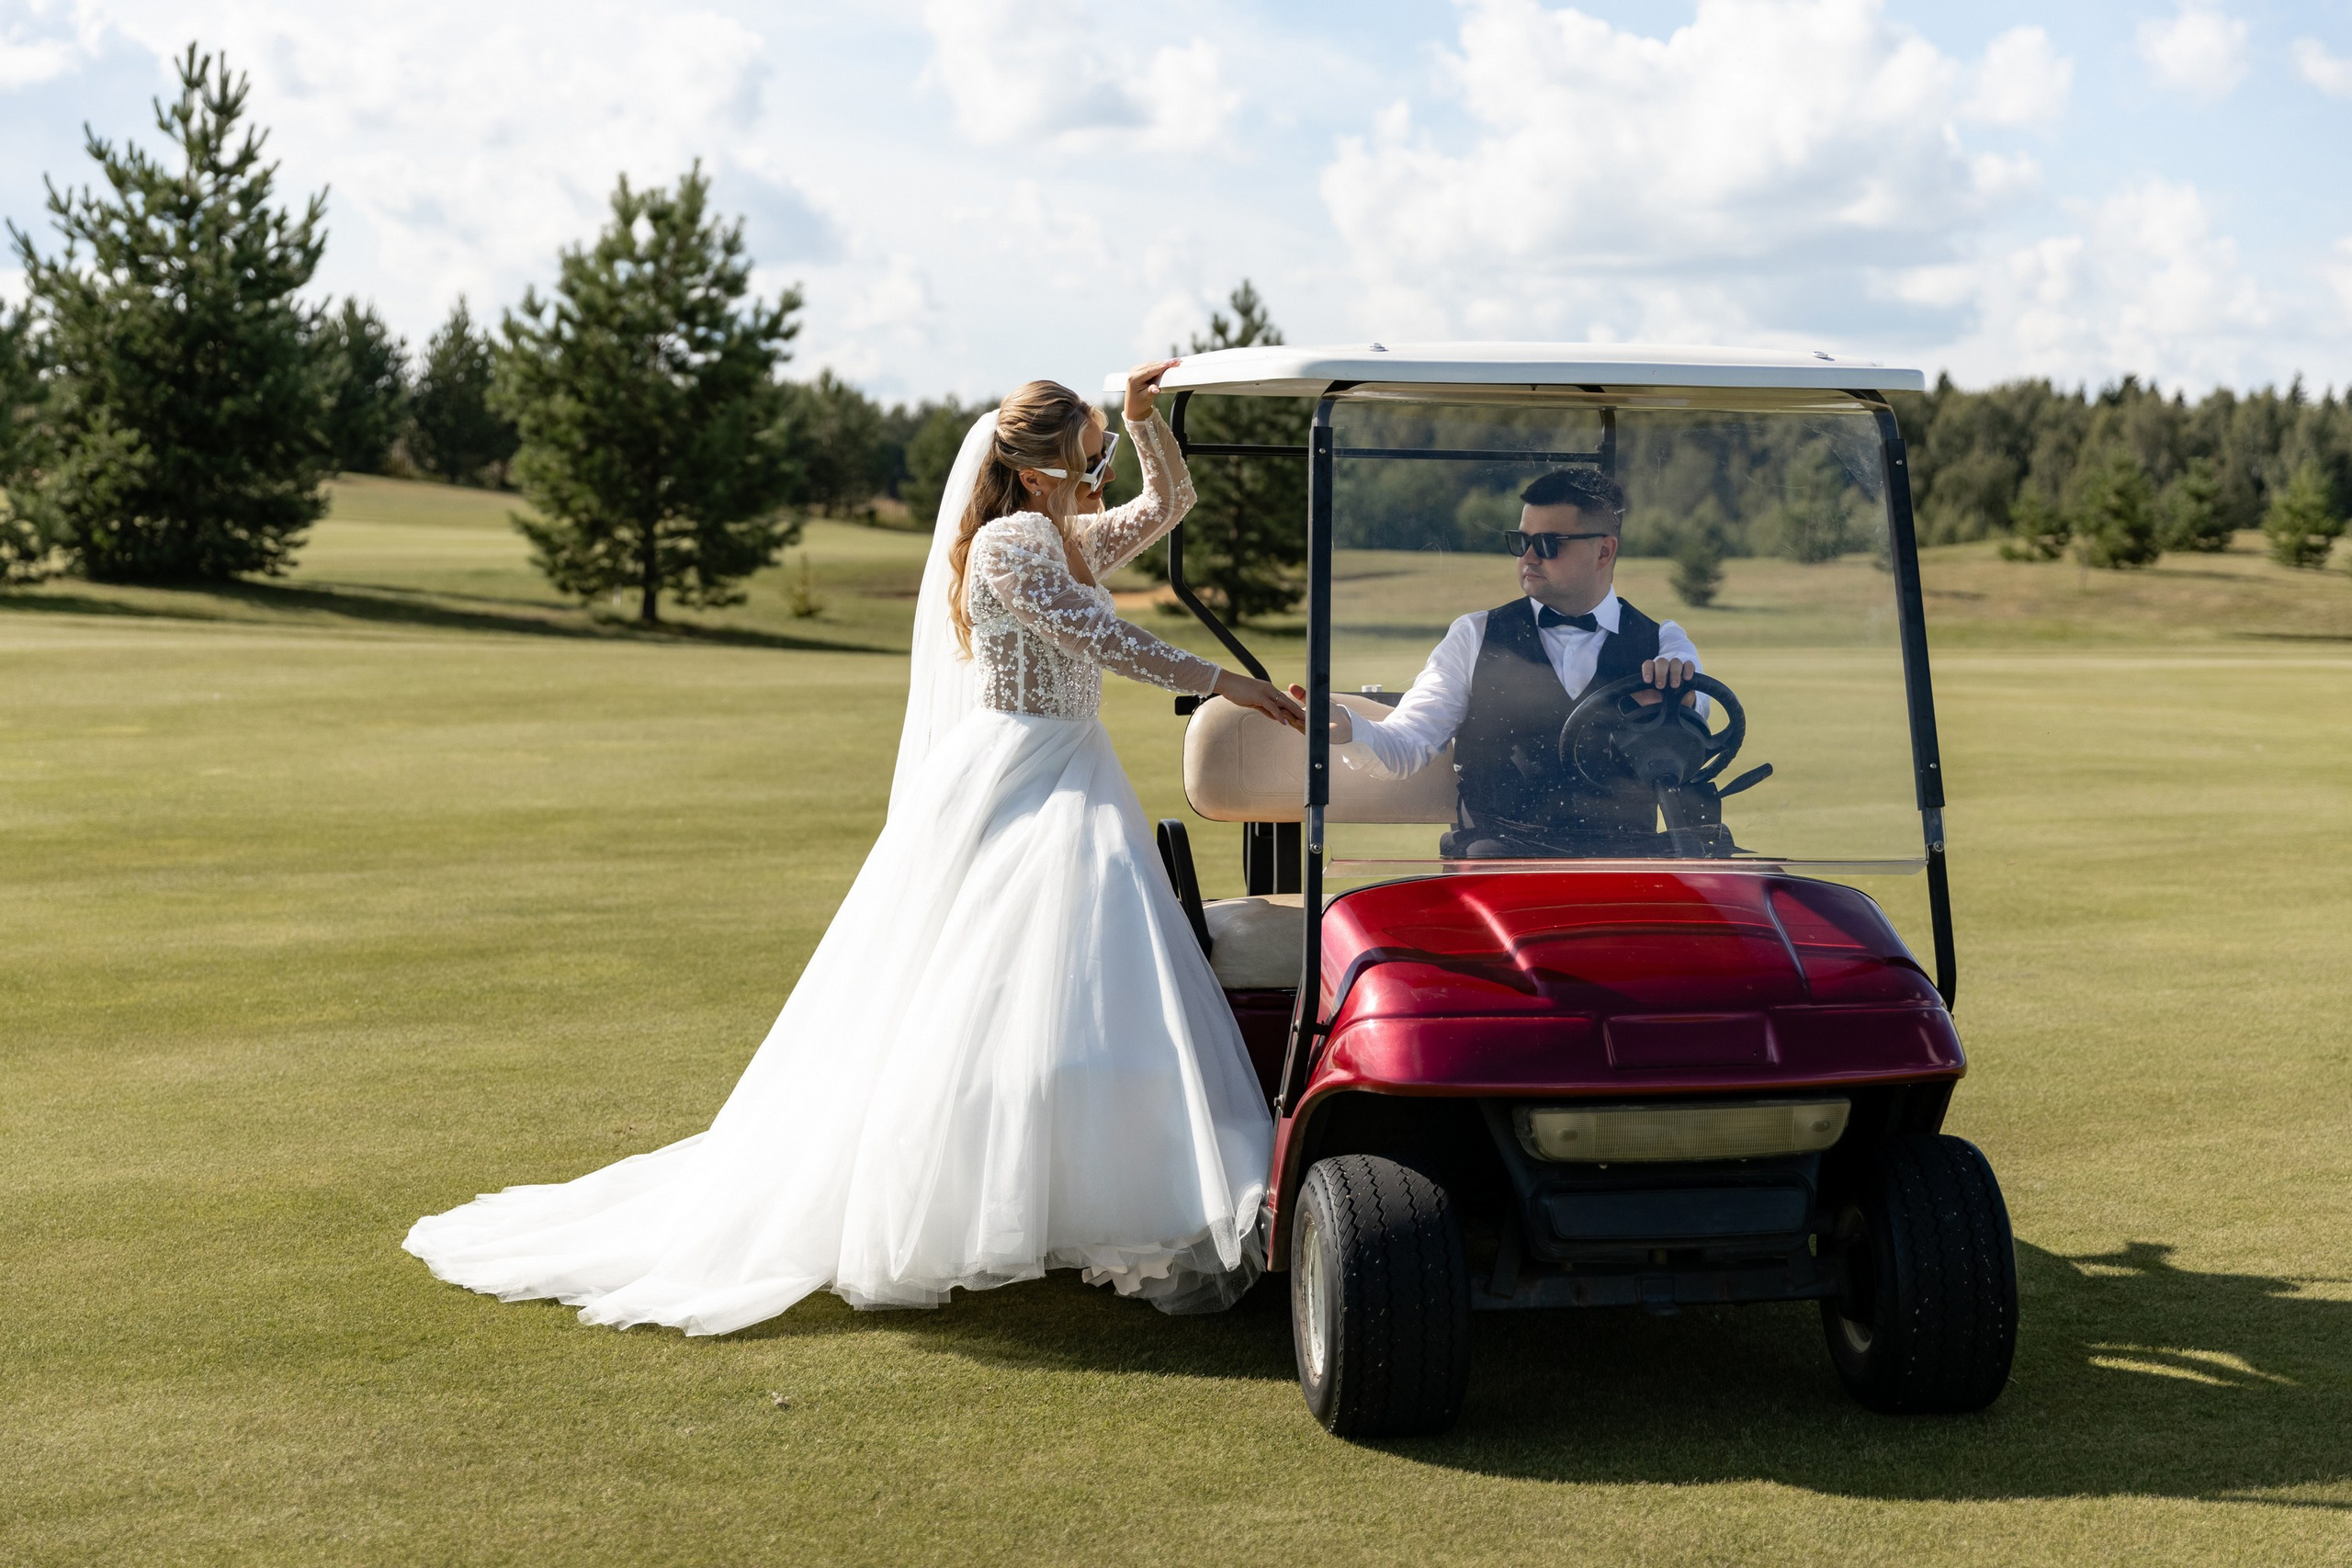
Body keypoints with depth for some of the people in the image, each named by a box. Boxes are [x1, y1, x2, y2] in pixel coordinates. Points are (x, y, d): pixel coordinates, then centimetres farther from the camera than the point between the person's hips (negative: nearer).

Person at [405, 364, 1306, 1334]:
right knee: (973, 1010, -11)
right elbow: (1103, 643, -19)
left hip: (1069, 790, 9)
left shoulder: (1070, 541, 15)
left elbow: (1169, 502, 27)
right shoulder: (1008, 543, -13)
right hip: (1011, 787, -9)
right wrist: (1224, 683, -15)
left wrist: (1141, 414, 12)